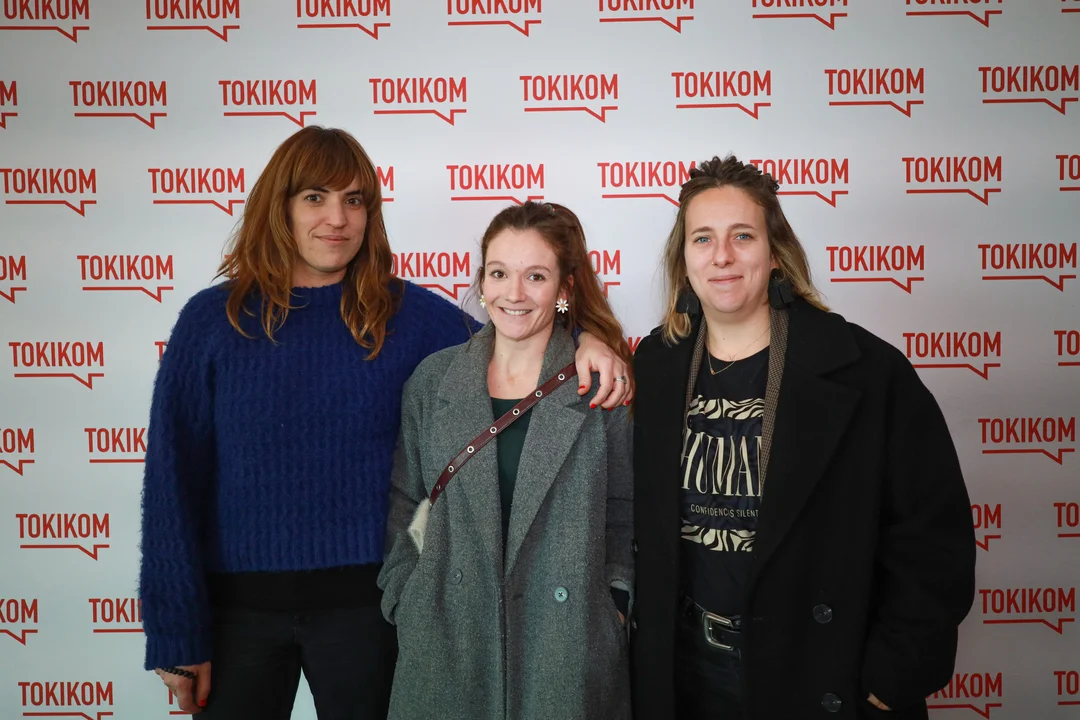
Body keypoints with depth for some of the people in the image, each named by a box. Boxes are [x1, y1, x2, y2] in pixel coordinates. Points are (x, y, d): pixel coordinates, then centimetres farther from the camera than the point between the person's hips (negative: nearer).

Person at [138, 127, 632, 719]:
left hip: (364, 598, 1)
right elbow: (172, 478, -3)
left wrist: (580, 340, -20)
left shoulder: (404, 313, -2)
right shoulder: (213, 319, -4)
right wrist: (177, 631, -4)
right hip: (239, 602, 0)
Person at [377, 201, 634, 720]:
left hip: (568, 643, -1)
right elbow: (398, 503, 8)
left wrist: (614, 603, -4)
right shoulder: (434, 378, 1)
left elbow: (623, 514, 3)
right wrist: (404, 599, 2)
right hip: (446, 641, 2)